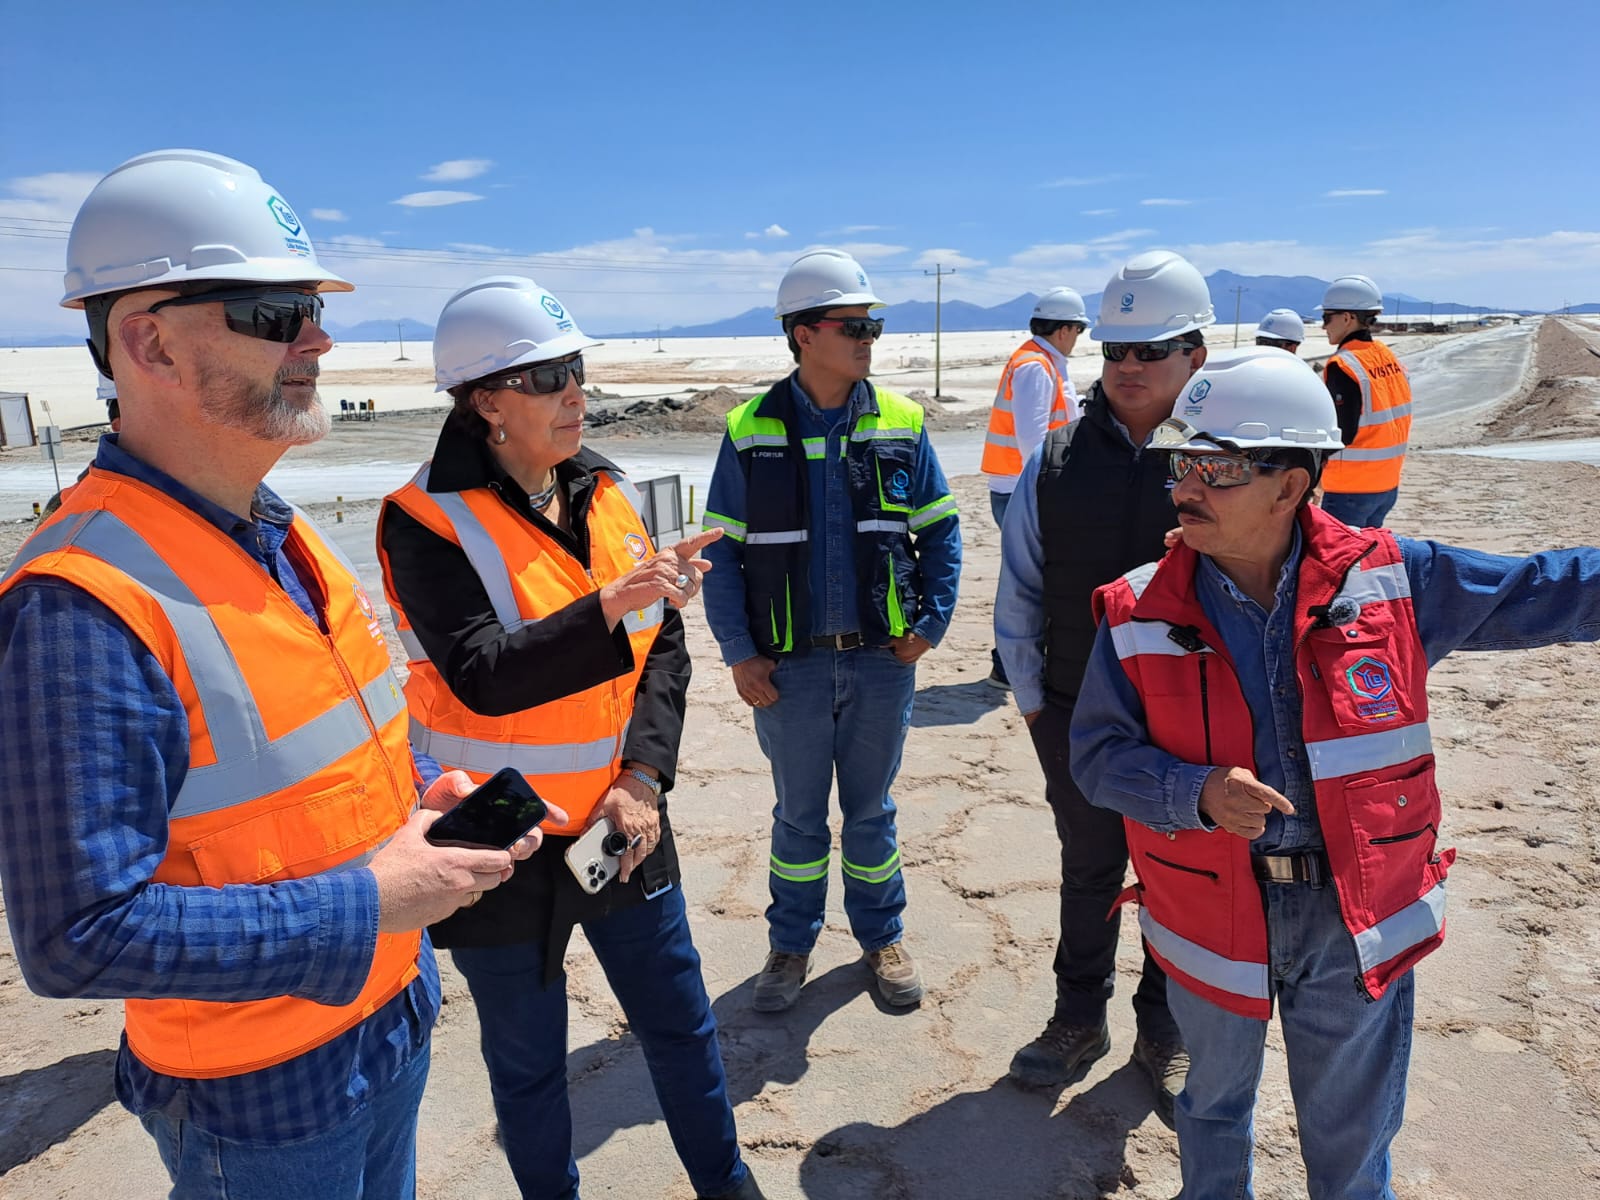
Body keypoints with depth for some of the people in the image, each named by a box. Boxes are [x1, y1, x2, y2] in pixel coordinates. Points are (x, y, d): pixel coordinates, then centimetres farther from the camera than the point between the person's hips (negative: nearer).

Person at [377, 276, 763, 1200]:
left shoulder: (608, 493, 2)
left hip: (622, 828, 5)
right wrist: (607, 610, -37)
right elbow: (481, 678, -25)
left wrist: (645, 777, -10)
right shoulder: (429, 521, -14)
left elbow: (666, 649, 1)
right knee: (529, 1060, 16)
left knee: (680, 1021, 18)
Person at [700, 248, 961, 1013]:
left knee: (870, 811, 16)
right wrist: (738, 653, -7)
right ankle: (791, 946, 34)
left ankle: (881, 937, 36)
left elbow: (941, 530, 6)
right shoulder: (751, 432, -5)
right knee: (798, 815, 15)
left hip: (882, 661, 1)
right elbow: (720, 550, -2)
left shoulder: (900, 425, 0)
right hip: (791, 665, -1)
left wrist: (933, 622, -4)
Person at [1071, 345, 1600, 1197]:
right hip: (1213, 915, 0)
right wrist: (1199, 794, -26)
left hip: (1356, 914, 0)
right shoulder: (1140, 615, -12)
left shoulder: (1390, 580, -10)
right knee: (1215, 1099, 26)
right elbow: (1098, 754, -10)